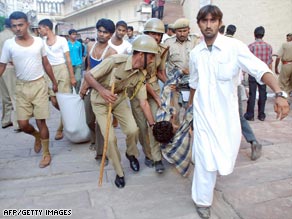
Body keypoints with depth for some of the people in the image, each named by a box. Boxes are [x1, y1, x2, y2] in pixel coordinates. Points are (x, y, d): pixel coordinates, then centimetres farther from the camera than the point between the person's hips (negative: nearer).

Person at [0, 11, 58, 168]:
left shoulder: (38, 41, -1)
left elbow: (46, 64, 9)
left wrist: (54, 82, 13)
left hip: (39, 85, -1)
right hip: (21, 87, 1)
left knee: (41, 122, 1)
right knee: (23, 124, 1)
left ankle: (46, 153, 17)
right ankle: (37, 136, 36)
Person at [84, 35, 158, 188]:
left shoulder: (140, 75, -12)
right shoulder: (116, 61, -30)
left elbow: (143, 103, -6)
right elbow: (88, 75, -26)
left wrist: (153, 124, -5)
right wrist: (101, 90, -43)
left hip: (119, 99, 4)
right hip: (100, 101, -4)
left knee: (133, 130, -11)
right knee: (110, 138, -9)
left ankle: (131, 154, 24)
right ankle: (119, 172, 14)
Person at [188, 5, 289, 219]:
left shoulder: (234, 46, -12)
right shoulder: (195, 53, 1)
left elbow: (260, 69, -22)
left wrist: (280, 93, -37)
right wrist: (189, 106, 25)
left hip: (227, 112, -1)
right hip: (203, 112, 1)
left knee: (223, 155, 15)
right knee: (205, 158, 0)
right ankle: (203, 201, 20)